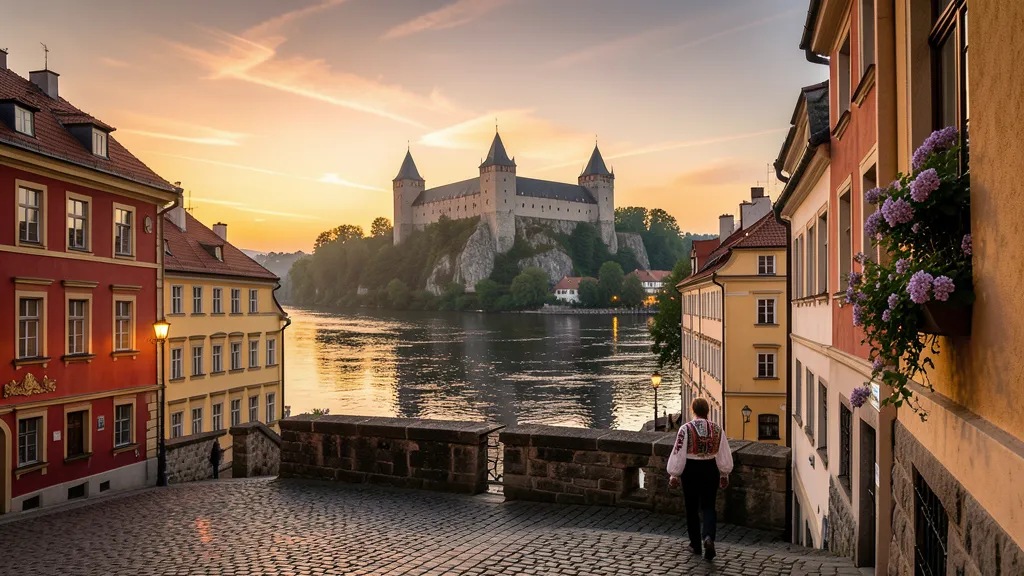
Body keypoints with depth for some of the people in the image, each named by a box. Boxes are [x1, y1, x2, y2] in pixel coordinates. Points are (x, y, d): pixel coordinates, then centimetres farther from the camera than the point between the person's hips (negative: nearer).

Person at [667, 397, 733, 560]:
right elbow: (724, 454, 3)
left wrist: (674, 475, -1)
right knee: (708, 507, 11)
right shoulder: (717, 429, -2)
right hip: (710, 470, 2)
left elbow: (678, 453, -10)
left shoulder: (686, 429, -11)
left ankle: (695, 544, 21)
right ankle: (708, 537, -13)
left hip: (691, 470, -2)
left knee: (692, 508, 12)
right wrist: (724, 475, 15)